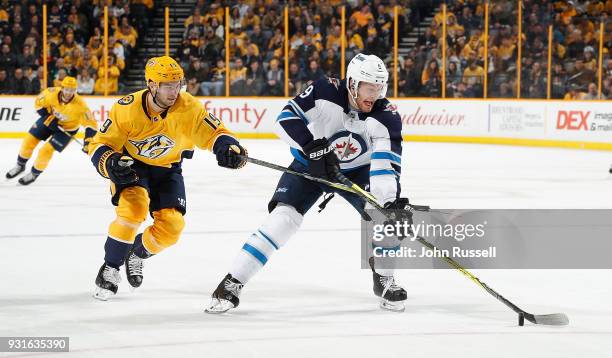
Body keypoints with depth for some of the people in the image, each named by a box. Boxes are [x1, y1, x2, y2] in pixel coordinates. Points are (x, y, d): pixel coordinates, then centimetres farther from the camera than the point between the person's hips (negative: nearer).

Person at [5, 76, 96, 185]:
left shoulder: (80, 104, -35)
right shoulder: (52, 93, -28)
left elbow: (91, 124, -31)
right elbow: (39, 103, -10)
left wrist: (88, 142, -41)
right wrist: (49, 117, -20)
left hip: (67, 128, -3)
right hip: (49, 119, 3)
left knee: (46, 150, -12)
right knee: (29, 140, 4)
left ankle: (34, 174, 13)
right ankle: (20, 165, 30)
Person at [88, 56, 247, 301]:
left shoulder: (189, 108, -22)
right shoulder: (127, 109, -25)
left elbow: (215, 133, -16)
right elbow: (100, 145, -18)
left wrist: (229, 148, -40)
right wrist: (111, 163, -40)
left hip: (167, 170, 3)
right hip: (131, 166, -3)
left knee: (172, 225, -12)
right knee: (135, 206, -30)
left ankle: (137, 254, 21)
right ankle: (110, 269, -15)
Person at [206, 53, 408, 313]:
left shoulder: (386, 116, -23)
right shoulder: (326, 92, -26)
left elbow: (387, 165, -31)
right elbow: (286, 119, -31)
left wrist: (392, 200, -47)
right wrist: (314, 147, -44)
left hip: (356, 170, 2)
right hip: (310, 165, -2)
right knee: (283, 217, -19)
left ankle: (384, 281, 5)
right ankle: (232, 285, -15)